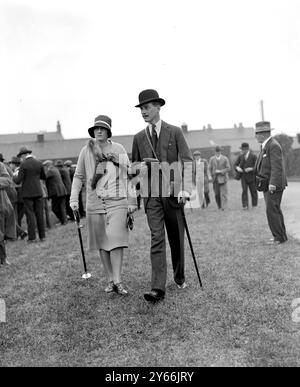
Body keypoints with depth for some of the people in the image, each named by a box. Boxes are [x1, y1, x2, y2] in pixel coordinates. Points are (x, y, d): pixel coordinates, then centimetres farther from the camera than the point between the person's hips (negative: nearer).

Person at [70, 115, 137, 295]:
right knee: (102, 243, 6)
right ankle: (110, 280, 17)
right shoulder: (86, 150, 6)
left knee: (116, 240, -10)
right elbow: (78, 176, 11)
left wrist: (132, 200, 4)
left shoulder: (118, 149, 4)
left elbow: (129, 175, 7)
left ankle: (118, 281, -4)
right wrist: (74, 199, 1)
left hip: (117, 201, -1)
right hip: (95, 203, 2)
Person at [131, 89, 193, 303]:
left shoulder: (175, 132, 3)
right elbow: (134, 165, 22)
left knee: (176, 237, 9)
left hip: (173, 191, -1)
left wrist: (186, 189, -14)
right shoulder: (139, 137, 11)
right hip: (151, 194, 1)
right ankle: (158, 288, -9)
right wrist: (140, 166, -2)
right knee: (157, 239, -7)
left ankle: (179, 276, 30)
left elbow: (187, 161, -3)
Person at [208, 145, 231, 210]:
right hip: (215, 179, 2)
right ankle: (219, 206, 16)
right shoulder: (212, 159, 7)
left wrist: (220, 171, -12)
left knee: (223, 192, -7)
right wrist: (212, 175, -1)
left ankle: (223, 207, -7)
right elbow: (209, 168, 8)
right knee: (216, 193, 3)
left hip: (223, 178, -2)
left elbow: (228, 168, -2)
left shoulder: (225, 159, 1)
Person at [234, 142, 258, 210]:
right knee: (244, 190, -10)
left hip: (251, 176, -2)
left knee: (253, 191, 6)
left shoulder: (253, 156, -4)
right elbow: (235, 165, 10)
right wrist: (237, 168, -11)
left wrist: (251, 169, -22)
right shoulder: (240, 156, 6)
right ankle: (245, 205, -12)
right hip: (243, 177, 2)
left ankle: (254, 205, 19)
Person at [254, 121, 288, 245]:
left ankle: (279, 237, 1)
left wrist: (273, 184, -30)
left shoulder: (274, 146, -16)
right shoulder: (266, 146, 14)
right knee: (275, 211, 13)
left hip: (274, 186, -10)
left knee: (272, 211, -8)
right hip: (267, 185, 10)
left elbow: (277, 167, -24)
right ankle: (281, 236, 21)